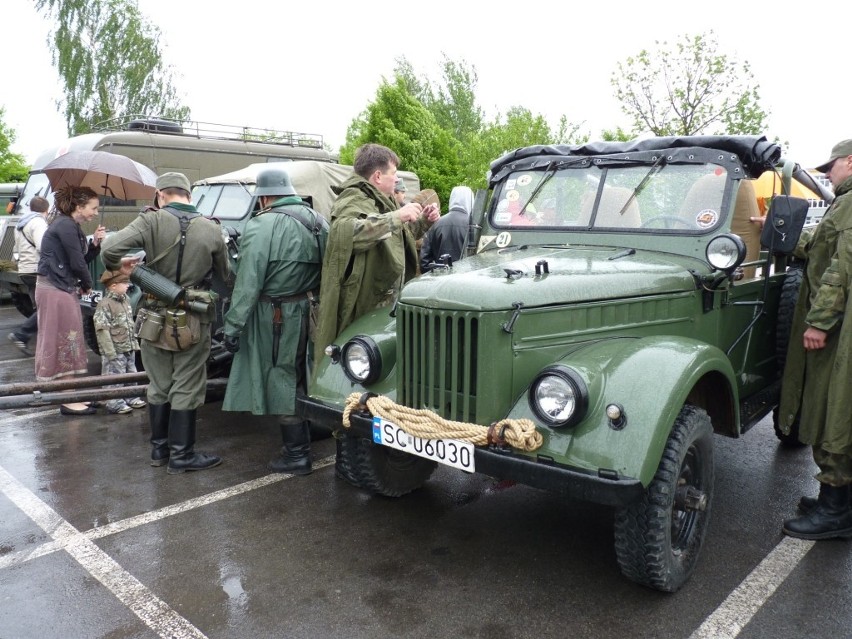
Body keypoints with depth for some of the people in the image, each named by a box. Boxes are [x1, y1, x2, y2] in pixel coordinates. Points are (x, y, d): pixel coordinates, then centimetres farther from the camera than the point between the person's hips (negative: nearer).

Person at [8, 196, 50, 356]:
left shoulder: (20, 224, 20)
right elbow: (42, 247, -23)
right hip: (37, 271, -10)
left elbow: (17, 248, 26)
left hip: (25, 270, 10)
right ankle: (20, 335, -12)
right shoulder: (38, 222, -10)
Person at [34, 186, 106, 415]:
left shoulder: (70, 225, 15)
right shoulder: (65, 225, -16)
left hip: (62, 288, 10)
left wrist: (95, 243, -1)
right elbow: (77, 263, -16)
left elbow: (82, 259, 15)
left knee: (67, 341, 14)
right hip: (55, 289, -10)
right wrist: (88, 285, 0)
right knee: (64, 342, -5)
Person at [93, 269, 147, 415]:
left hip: (129, 349, 9)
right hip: (115, 351, -9)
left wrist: (134, 342, 19)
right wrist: (110, 352, -22)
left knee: (131, 374, 17)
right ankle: (115, 404, 5)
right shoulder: (105, 305, -16)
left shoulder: (125, 302, 11)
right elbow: (102, 330, -19)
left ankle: (131, 398, 28)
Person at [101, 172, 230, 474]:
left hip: (155, 319, 1)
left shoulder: (152, 221, -9)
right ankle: (181, 455, 14)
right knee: (186, 389, 7)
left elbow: (110, 248, -20)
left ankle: (159, 448, 27)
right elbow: (225, 275, 5)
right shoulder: (211, 229, -5)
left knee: (159, 387, 15)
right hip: (193, 323, -1)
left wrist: (121, 265, 0)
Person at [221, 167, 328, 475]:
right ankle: (303, 440, 33)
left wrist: (233, 326, -14)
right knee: (302, 377, 19)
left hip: (279, 316, -7)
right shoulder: (318, 221, 8)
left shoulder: (262, 225, -14)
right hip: (314, 310, 8)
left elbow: (248, 283, -18)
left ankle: (296, 455, 10)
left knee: (283, 382, 3)